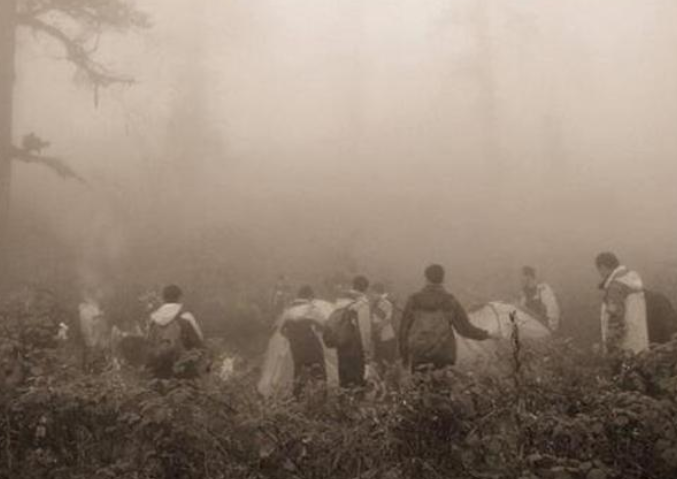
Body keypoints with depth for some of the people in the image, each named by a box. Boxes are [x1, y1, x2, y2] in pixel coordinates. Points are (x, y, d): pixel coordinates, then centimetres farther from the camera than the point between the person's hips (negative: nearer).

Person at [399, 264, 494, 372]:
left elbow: (404, 329, 2)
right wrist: (484, 335, 16)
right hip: (442, 357, -1)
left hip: (418, 356, 1)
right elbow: (465, 328, -2)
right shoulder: (450, 301, -3)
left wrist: (404, 357, 11)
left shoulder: (414, 300, 0)